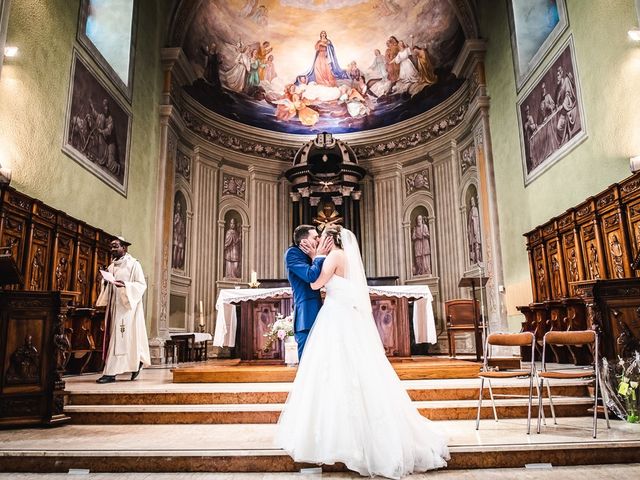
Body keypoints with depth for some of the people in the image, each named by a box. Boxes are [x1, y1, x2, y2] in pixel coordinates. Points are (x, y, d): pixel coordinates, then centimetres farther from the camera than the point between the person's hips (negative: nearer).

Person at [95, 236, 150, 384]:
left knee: (119, 338, -9)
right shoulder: (111, 266, 16)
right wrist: (105, 282, -1)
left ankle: (110, 373, -8)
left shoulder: (133, 264, -4)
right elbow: (108, 288, 21)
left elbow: (142, 285, -10)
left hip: (126, 306, -7)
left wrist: (125, 285, -24)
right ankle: (137, 362, 20)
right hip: (113, 305, 8)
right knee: (113, 337, 7)